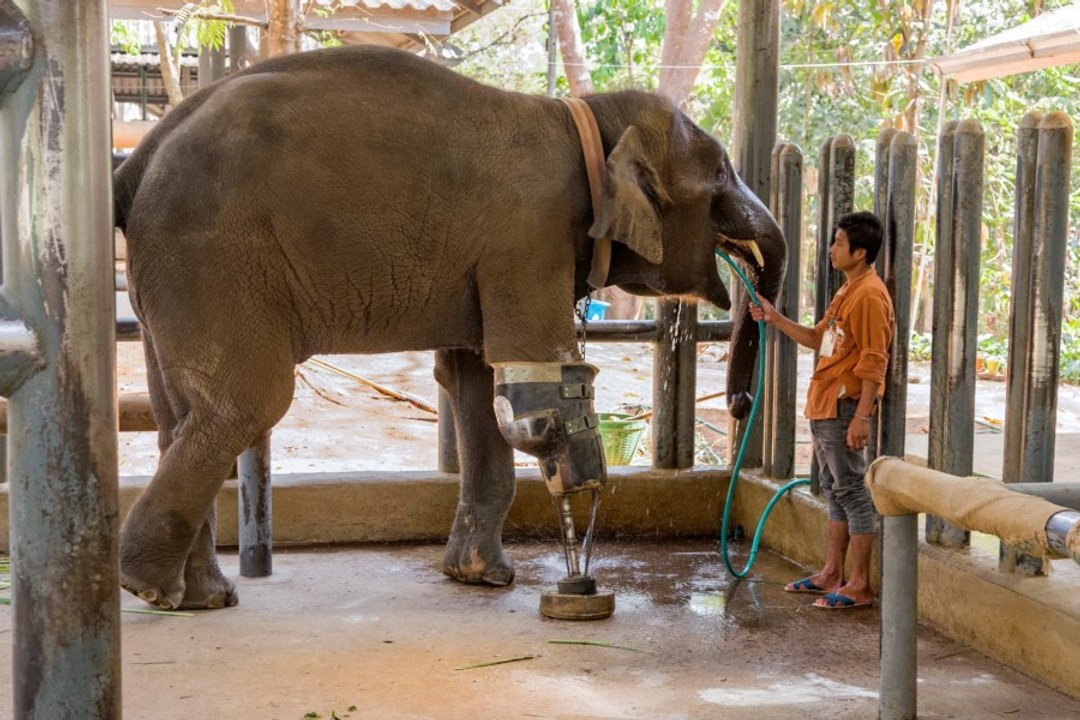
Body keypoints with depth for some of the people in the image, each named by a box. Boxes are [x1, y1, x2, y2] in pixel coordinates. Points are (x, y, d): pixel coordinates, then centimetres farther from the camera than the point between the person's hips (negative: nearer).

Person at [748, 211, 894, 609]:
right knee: (835, 491, 15)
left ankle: (859, 585, -2)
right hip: (824, 406, 10)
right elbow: (819, 339, 24)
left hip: (845, 407, -10)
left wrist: (860, 416, -24)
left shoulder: (870, 295, -16)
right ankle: (832, 573, 23)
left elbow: (874, 363, -20)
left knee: (852, 493, -6)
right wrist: (775, 319, 18)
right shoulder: (848, 291, 16)